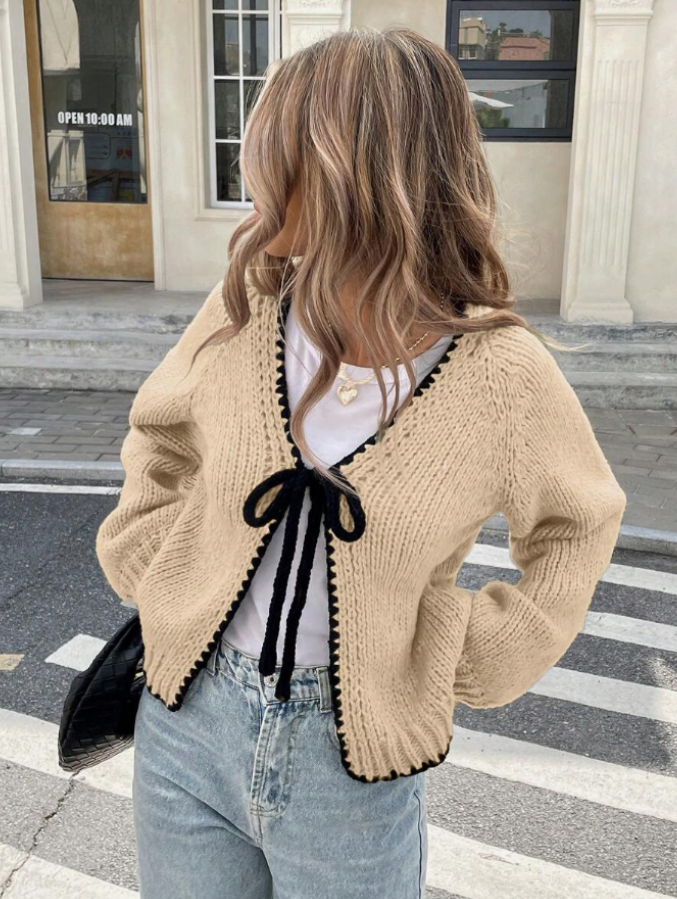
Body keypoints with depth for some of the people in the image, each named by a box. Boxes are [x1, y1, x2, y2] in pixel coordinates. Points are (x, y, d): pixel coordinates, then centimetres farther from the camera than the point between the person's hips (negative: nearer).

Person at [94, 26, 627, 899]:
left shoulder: (501, 373, -16)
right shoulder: (243, 313, -7)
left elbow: (577, 521, 3)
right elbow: (161, 434, 13)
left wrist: (481, 658, -4)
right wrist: (154, 570, 3)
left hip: (352, 761, -3)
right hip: (186, 726, 3)